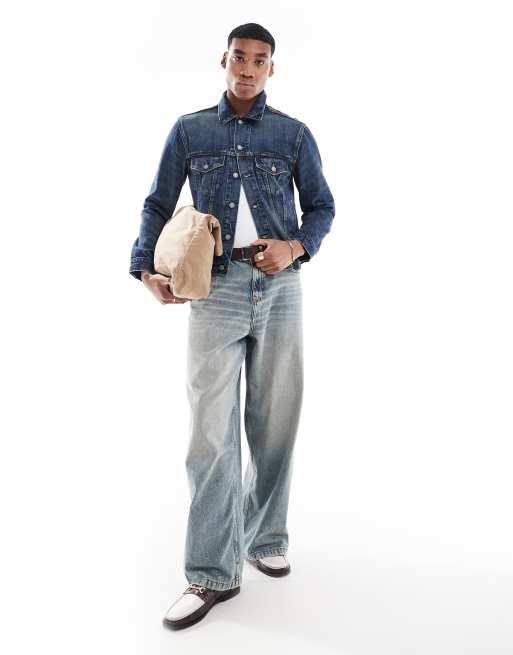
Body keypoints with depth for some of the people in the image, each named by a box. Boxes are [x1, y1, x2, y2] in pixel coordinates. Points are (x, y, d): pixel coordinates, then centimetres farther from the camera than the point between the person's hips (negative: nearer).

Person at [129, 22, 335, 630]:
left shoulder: (294, 134, 11)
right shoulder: (188, 130, 11)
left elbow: (321, 205, 13)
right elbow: (158, 204, 11)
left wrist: (296, 246, -7)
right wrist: (146, 268, -4)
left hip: (278, 287, 1)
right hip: (215, 289, -1)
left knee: (275, 422, 7)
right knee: (211, 429, -6)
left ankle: (265, 539, 26)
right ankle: (212, 574, 2)